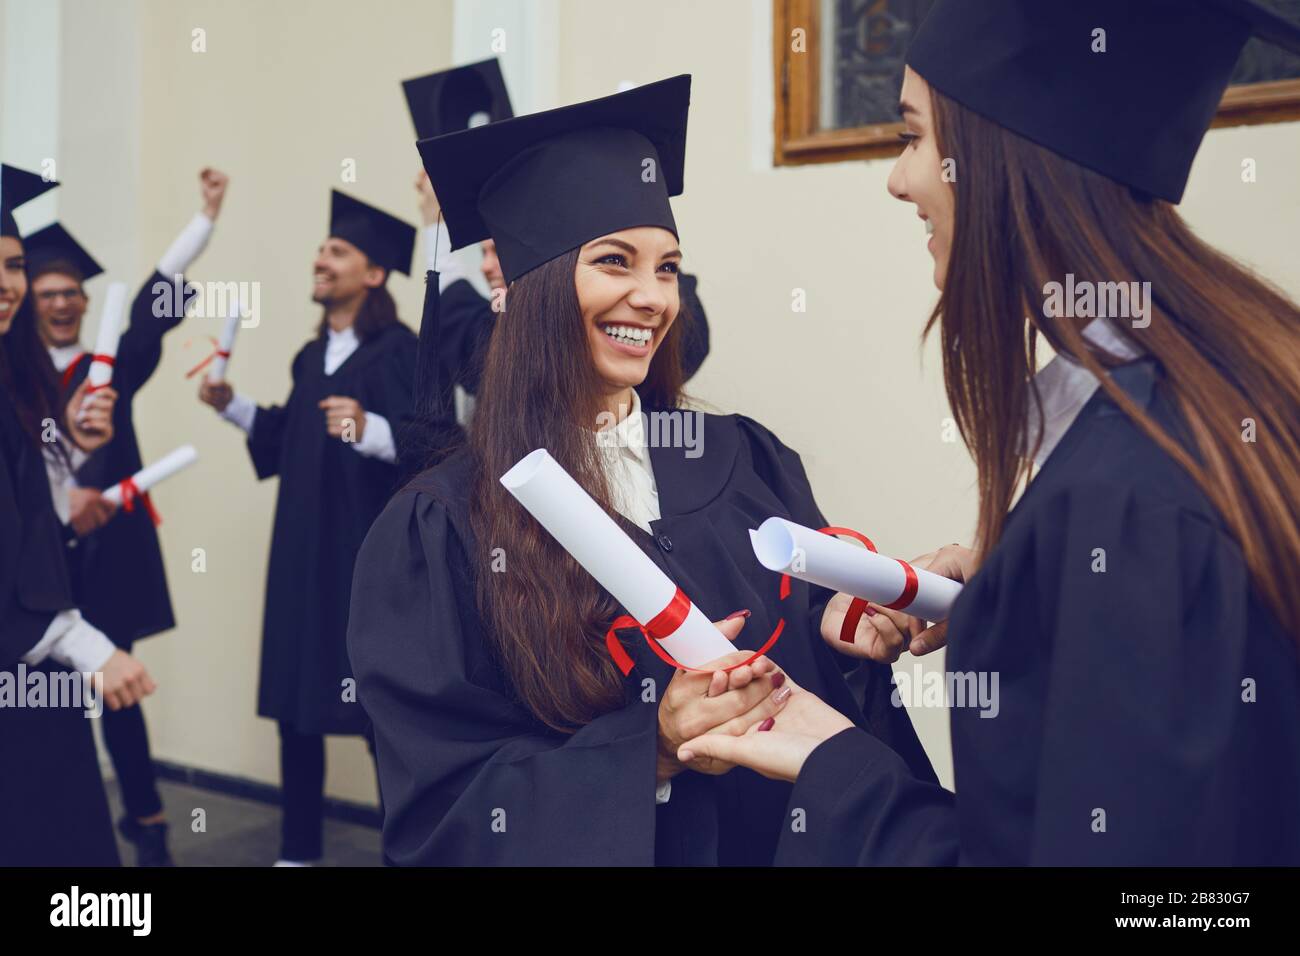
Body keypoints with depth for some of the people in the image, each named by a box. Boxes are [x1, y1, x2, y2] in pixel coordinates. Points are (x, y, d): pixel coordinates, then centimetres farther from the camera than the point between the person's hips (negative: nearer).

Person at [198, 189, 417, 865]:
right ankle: (299, 848, 24)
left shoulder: (397, 349, -10)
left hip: (370, 551, -7)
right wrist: (233, 406, 14)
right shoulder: (312, 355, 15)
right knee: (297, 703, 11)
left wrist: (370, 429, -36)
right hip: (303, 548, 8)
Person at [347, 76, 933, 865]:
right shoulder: (439, 534, -14)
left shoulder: (746, 462, -4)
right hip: (588, 840, -3)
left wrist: (848, 628, -19)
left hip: (786, 835, 4)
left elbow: (812, 631, 3)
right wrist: (651, 750, -29)